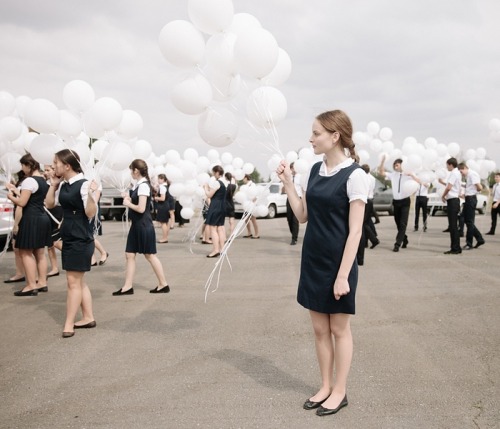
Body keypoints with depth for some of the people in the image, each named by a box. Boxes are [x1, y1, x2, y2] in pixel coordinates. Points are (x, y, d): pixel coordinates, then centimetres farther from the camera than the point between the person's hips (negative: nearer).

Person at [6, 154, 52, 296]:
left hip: (31, 219, -9)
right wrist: (16, 191, 17)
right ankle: (42, 283, 17)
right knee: (40, 253, 13)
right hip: (42, 217, 9)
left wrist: (11, 196, 1)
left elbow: (22, 202, -17)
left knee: (25, 252, -3)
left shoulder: (29, 181, -15)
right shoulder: (43, 180, 13)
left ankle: (31, 286, -4)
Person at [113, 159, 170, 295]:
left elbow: (141, 208, -23)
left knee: (150, 255, 0)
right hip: (136, 225, 10)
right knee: (130, 254, 9)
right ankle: (127, 287, 15)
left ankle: (163, 285, 12)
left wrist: (128, 203, -10)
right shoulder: (138, 184, 10)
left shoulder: (143, 186, -18)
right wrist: (129, 198, 2)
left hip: (143, 225, -9)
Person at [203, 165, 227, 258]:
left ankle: (216, 250, -10)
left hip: (215, 207, -10)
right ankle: (221, 249, 13)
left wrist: (206, 187, 2)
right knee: (220, 228, 10)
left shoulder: (216, 182, -14)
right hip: (222, 206, 10)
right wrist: (208, 187, 14)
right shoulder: (222, 183, 16)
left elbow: (209, 195, -13)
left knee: (212, 228, -7)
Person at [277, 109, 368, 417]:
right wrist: (288, 183, 1)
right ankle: (325, 386, 30)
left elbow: (355, 231, -16)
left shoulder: (354, 175, -14)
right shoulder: (316, 170, 6)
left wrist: (343, 275, -18)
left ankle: (339, 391, 25)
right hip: (312, 262, 7)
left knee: (339, 329, 9)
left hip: (337, 264, -6)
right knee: (319, 328, 15)